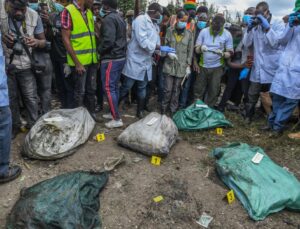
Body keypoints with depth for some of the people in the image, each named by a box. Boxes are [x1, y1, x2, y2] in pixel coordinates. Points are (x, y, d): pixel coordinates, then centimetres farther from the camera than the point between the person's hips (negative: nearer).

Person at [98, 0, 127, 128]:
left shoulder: (108, 18, -14)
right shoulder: (120, 18, 17)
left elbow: (108, 40, -24)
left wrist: (99, 50, -9)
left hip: (111, 59, -10)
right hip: (120, 57, 10)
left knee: (108, 88, -6)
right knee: (114, 86, 15)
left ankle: (117, 119, -3)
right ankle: (114, 113, 24)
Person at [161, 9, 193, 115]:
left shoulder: (189, 33, 1)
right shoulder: (170, 30, 1)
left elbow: (190, 51, 4)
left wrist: (188, 66, 0)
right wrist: (168, 53, -16)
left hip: (181, 66, 0)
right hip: (169, 65, 0)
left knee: (176, 90, 8)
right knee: (168, 89, 2)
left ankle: (173, 110, 22)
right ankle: (164, 109, 20)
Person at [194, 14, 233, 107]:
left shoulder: (227, 35, -6)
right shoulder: (204, 31, -4)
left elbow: (229, 53, -4)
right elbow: (196, 49, -3)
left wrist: (222, 54, -27)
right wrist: (200, 48, -27)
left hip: (217, 67, -1)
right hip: (203, 66, 1)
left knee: (213, 92, 6)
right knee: (198, 90, 10)